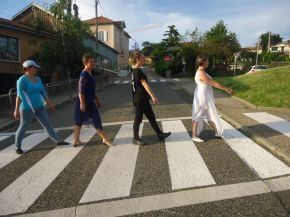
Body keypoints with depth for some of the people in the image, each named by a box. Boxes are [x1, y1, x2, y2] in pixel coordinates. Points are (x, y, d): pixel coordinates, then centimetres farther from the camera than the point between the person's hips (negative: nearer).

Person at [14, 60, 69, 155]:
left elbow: (43, 92, 13)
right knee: (23, 127, 7)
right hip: (27, 108, -7)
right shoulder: (22, 80, -15)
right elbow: (19, 95, -17)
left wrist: (50, 103, 15)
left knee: (47, 124, 6)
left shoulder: (38, 79, 7)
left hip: (39, 107, 7)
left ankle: (58, 140, 11)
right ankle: (17, 147, 24)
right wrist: (17, 110, -18)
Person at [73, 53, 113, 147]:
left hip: (89, 100, 10)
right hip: (86, 101, -10)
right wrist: (82, 103, -24)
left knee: (79, 121, 13)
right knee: (96, 121, -2)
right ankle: (105, 139, 7)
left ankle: (76, 140, 21)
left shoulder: (89, 73, 13)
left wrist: (97, 99, 21)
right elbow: (81, 90, -21)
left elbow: (92, 89, 20)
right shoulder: (84, 75, -17)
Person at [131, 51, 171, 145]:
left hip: (144, 99, 10)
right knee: (138, 119, 2)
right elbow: (145, 84, -25)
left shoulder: (138, 70, 13)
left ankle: (160, 134, 22)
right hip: (139, 99, -10)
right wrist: (153, 96, -28)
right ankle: (136, 139, 15)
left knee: (151, 117, 13)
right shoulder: (137, 71, -17)